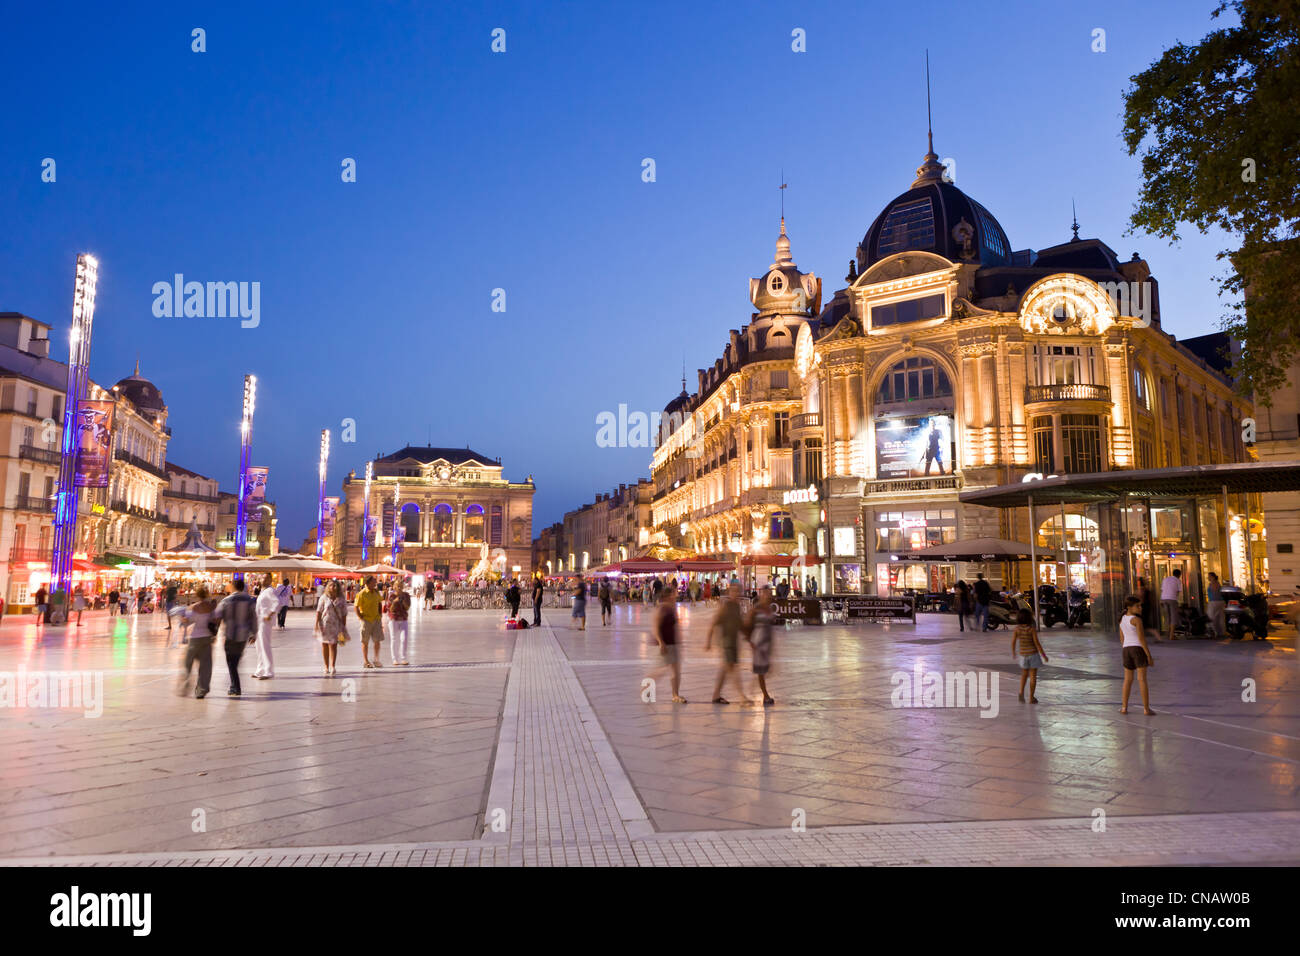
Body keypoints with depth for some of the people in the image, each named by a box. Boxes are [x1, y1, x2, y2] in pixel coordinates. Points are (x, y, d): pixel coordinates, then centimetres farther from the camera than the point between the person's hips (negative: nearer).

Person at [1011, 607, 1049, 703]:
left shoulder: (1017, 629, -8)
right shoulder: (1032, 629, -15)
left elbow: (1013, 642, -6)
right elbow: (1037, 643, -15)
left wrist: (1013, 652, 11)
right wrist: (1044, 655, -6)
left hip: (1023, 655, 3)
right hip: (1033, 654, -3)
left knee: (1024, 674, 21)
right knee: (1033, 676, 7)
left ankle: (1021, 692, 1)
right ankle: (1031, 697, 9)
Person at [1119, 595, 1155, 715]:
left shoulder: (1122, 620, 11)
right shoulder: (1137, 620, -11)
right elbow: (1142, 639, -14)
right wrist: (1149, 656, -11)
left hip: (1126, 649, 6)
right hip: (1139, 649, -6)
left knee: (1128, 679, 13)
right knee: (1142, 679, -3)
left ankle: (1124, 707, 12)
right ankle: (1146, 709, -2)